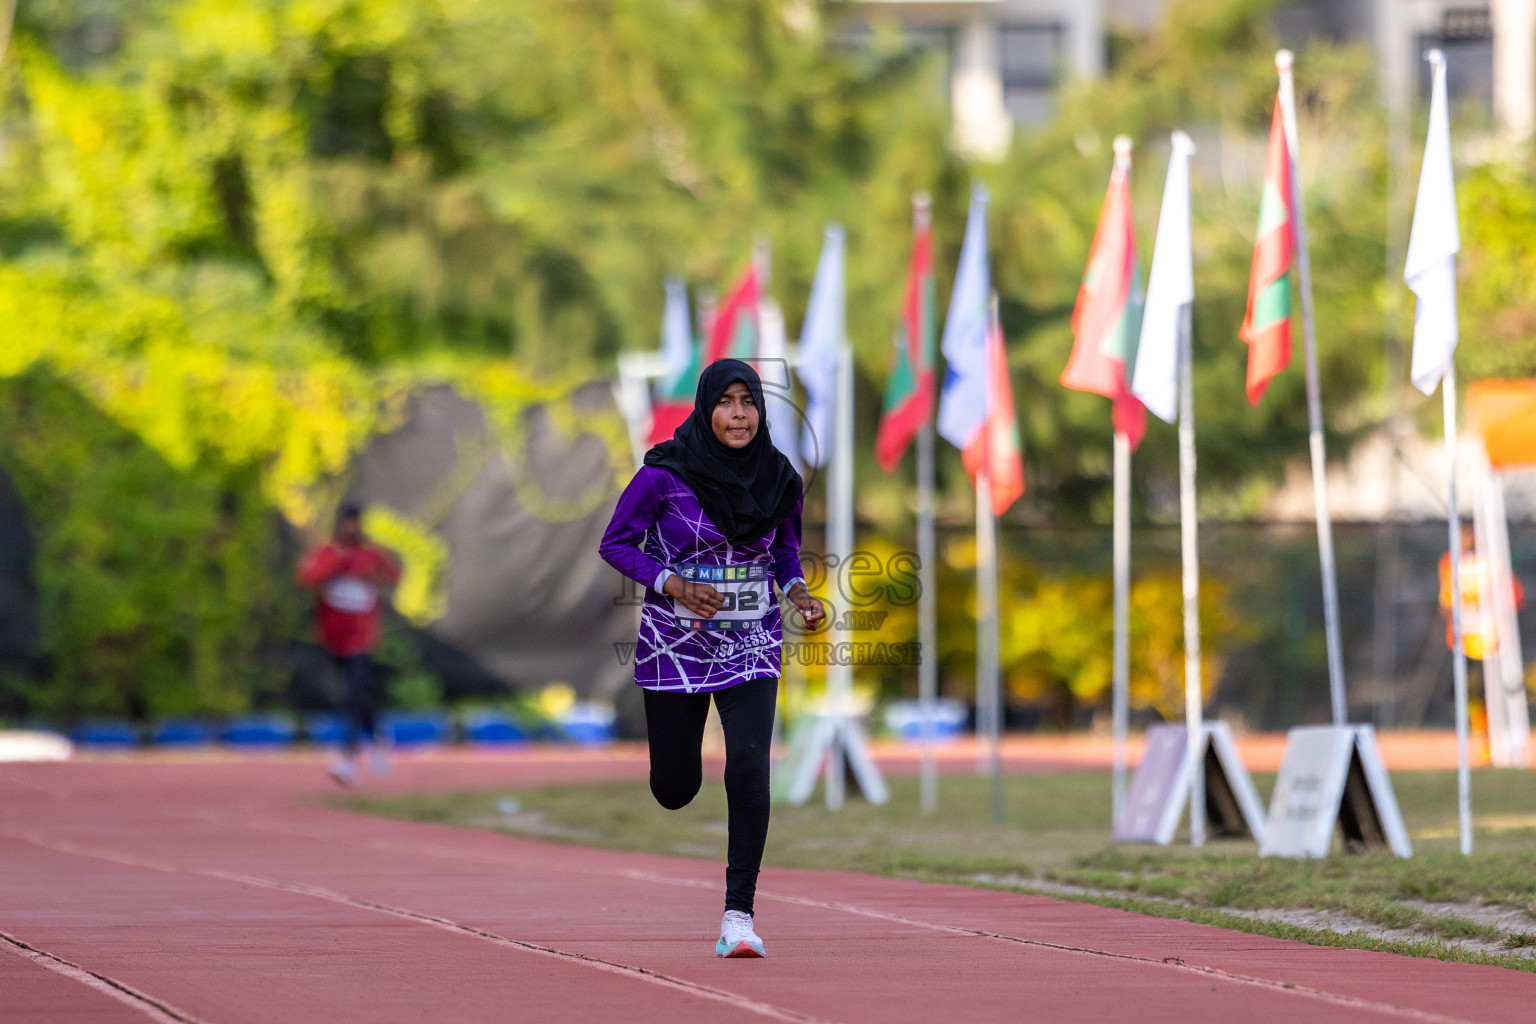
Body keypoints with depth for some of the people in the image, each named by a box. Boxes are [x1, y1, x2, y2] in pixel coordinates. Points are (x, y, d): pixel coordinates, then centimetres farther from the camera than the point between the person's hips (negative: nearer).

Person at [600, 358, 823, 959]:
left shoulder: (780, 479, -3)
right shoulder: (665, 475, -14)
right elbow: (616, 545, -5)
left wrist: (798, 593, -4)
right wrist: (674, 585, -19)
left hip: (750, 645, 1)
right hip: (676, 640, -1)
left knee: (749, 767, -18)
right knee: (675, 790, 7)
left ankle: (738, 913, -10)